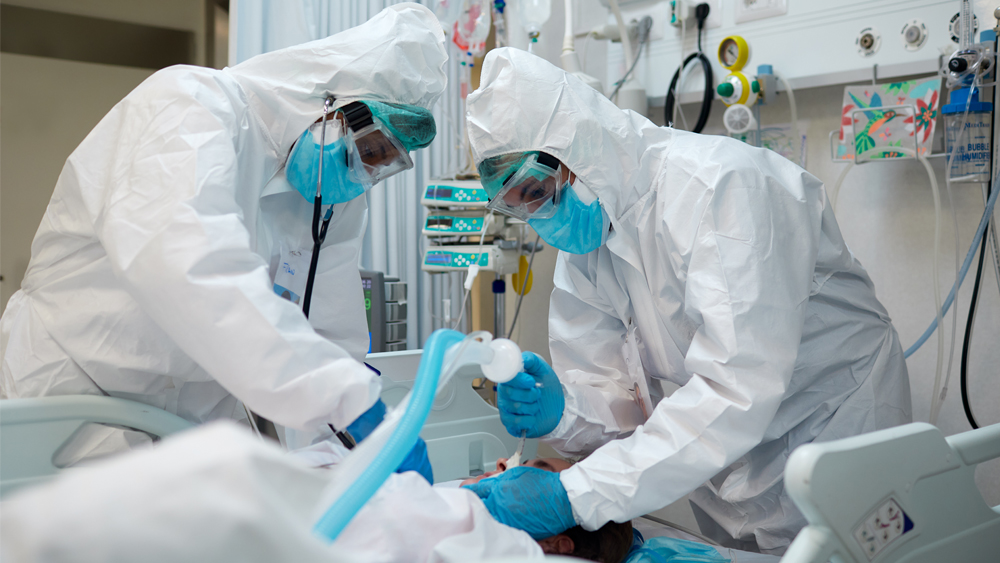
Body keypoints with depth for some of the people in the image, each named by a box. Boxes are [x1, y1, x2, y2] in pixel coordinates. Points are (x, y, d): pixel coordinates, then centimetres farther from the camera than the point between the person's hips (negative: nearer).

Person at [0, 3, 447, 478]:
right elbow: (186, 263, -40)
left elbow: (335, 336, 1)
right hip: (75, 389, -6)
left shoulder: (340, 200, 0)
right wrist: (350, 396, -45)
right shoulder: (193, 104, -22)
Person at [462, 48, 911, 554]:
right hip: (727, 460, 6)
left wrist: (574, 495, -40)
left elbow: (737, 392, -37)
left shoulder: (721, 184, -28)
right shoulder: (583, 231, -5)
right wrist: (560, 413, -27)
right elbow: (620, 398, -4)